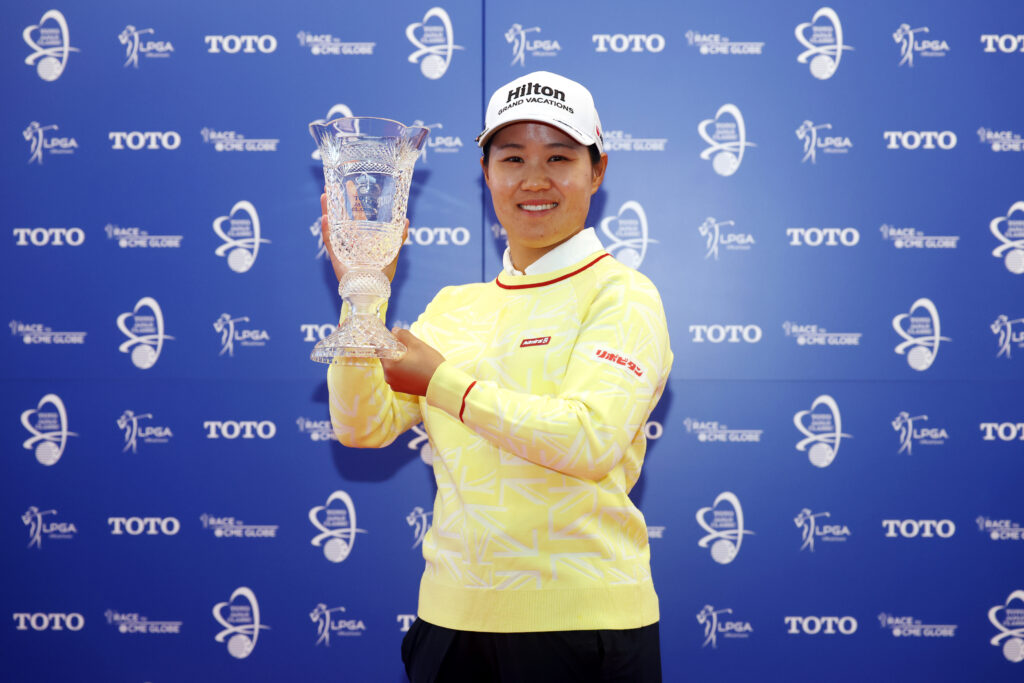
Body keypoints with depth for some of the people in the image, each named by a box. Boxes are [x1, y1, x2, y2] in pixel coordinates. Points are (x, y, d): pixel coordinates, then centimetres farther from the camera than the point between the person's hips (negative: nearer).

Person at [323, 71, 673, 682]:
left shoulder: (622, 294, -6)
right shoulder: (454, 306, 10)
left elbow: (592, 441, -20)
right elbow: (365, 428, 2)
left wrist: (443, 382, -15)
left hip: (582, 616, -4)